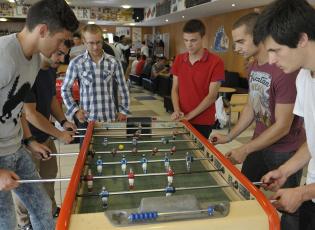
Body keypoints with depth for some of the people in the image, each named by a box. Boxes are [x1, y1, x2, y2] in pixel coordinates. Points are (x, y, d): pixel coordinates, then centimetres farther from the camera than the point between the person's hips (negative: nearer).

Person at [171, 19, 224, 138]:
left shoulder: (215, 62, -12)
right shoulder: (179, 60, 4)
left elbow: (212, 96, -13)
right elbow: (175, 88, 7)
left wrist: (189, 116, -15)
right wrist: (177, 110, -9)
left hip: (202, 122, -4)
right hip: (181, 120, 4)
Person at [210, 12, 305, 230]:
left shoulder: (285, 70, -26)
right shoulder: (254, 66, 2)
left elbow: (282, 127, -23)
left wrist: (245, 150, -20)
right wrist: (229, 136, 6)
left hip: (284, 151, -8)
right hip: (260, 143, 8)